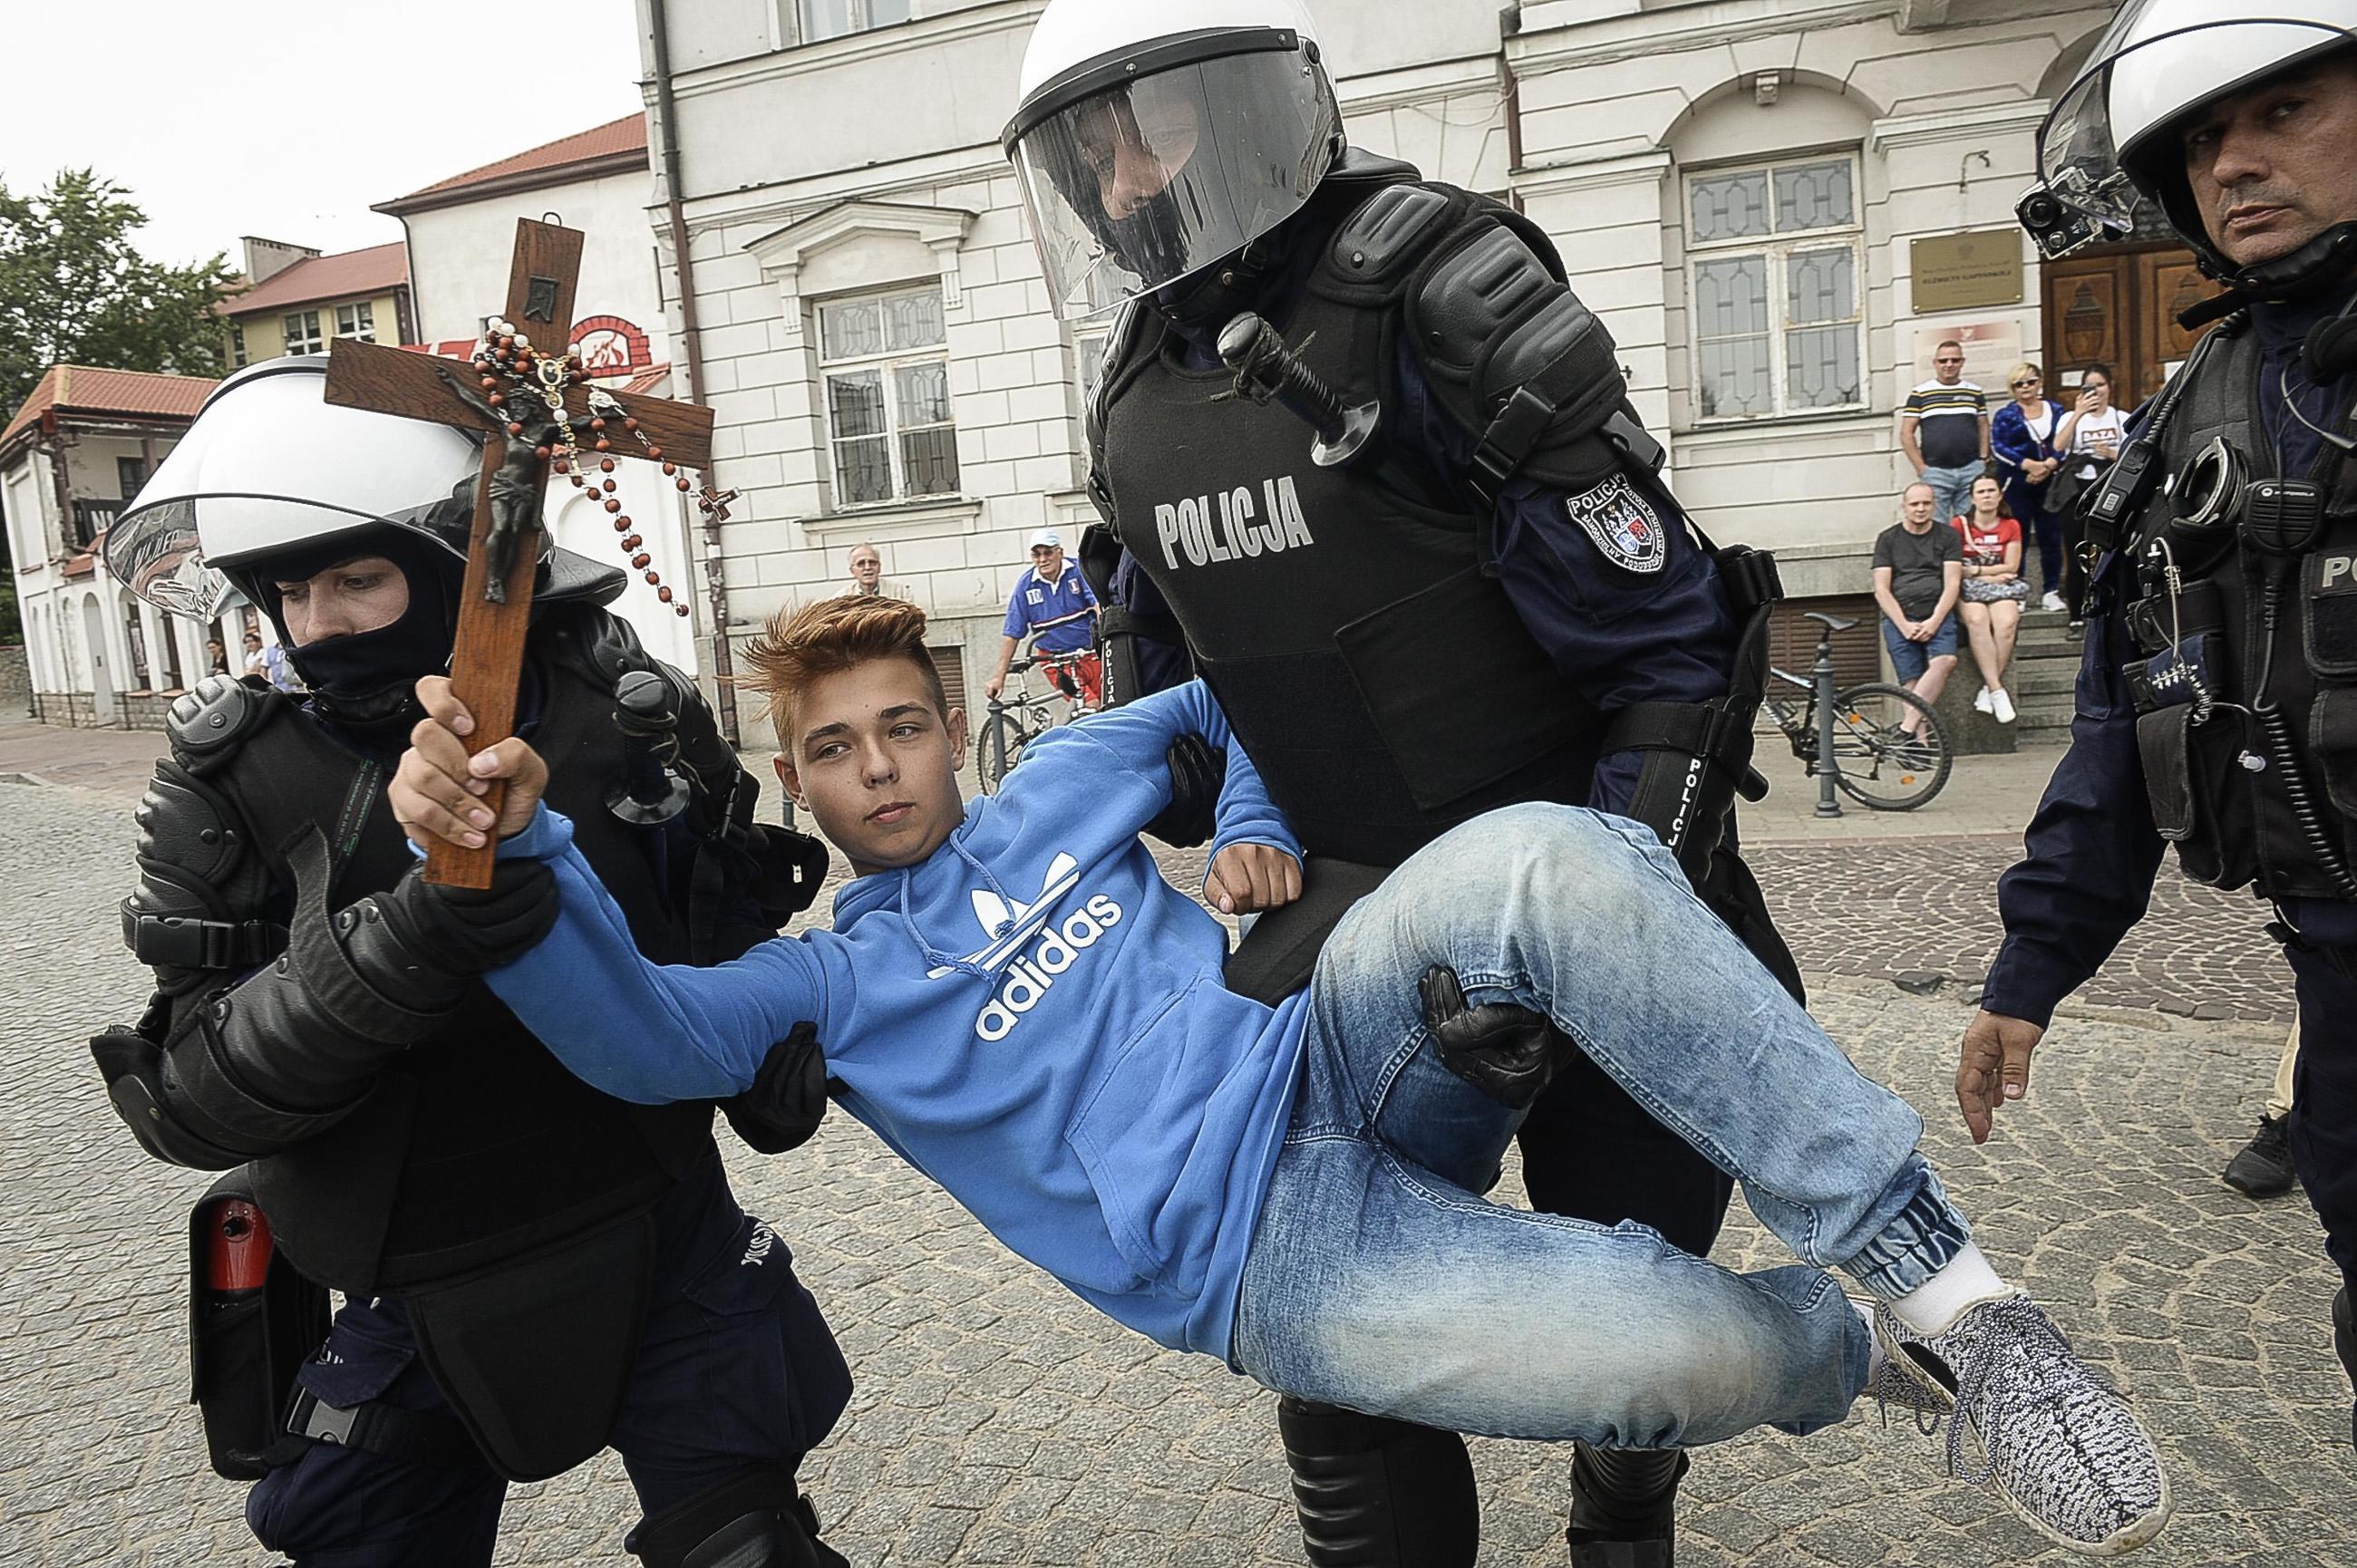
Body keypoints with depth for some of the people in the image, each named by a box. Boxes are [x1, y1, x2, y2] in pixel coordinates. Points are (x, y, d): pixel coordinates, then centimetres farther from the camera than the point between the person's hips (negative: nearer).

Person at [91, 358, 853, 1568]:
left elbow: (718, 922, 8)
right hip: (414, 1299, 1)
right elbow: (191, 1103, -17)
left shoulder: (625, 710, -9)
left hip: (663, 1243, 0)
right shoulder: (232, 788, -10)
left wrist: (762, 1064, 8)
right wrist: (397, 946, -32)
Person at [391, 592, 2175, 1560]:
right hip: (1276, 1255, -4)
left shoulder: (1065, 784, 18)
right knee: (1689, 1350, -30)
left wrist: (1255, 828, 12)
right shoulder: (828, 981, 9)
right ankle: (1849, 1343, 8)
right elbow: (643, 1030, -11)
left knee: (1546, 857, -30)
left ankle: (1924, 1260, -20)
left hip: (1339, 1063, 4)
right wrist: (513, 845, -29)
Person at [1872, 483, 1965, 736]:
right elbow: (1881, 590, 6)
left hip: (1937, 616, 0)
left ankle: (1906, 728, -33)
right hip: (1899, 618, 0)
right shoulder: (1888, 539, 14)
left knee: (1944, 661, -29)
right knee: (1911, 683, -17)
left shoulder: (1948, 536, 15)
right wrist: (1904, 625, -8)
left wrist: (1934, 621, -10)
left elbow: (1952, 584, 5)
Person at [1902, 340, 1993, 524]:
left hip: (1971, 470, 2)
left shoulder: (1975, 393, 11)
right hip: (1935, 472, -2)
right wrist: (1920, 467, -5)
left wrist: (1983, 459, 5)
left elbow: (1983, 428, 17)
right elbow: (1906, 434, 1)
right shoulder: (1920, 394, 2)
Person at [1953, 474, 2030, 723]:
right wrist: (1991, 577, -5)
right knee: (1977, 619, -34)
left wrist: (1975, 569, -3)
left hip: (2002, 590, 2)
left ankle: (1987, 689, -26)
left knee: (2007, 621, -31)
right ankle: (1997, 690, -36)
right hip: (1968, 591, -2)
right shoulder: (1960, 525, 6)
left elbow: (2011, 567, 4)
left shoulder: (2011, 526, 12)